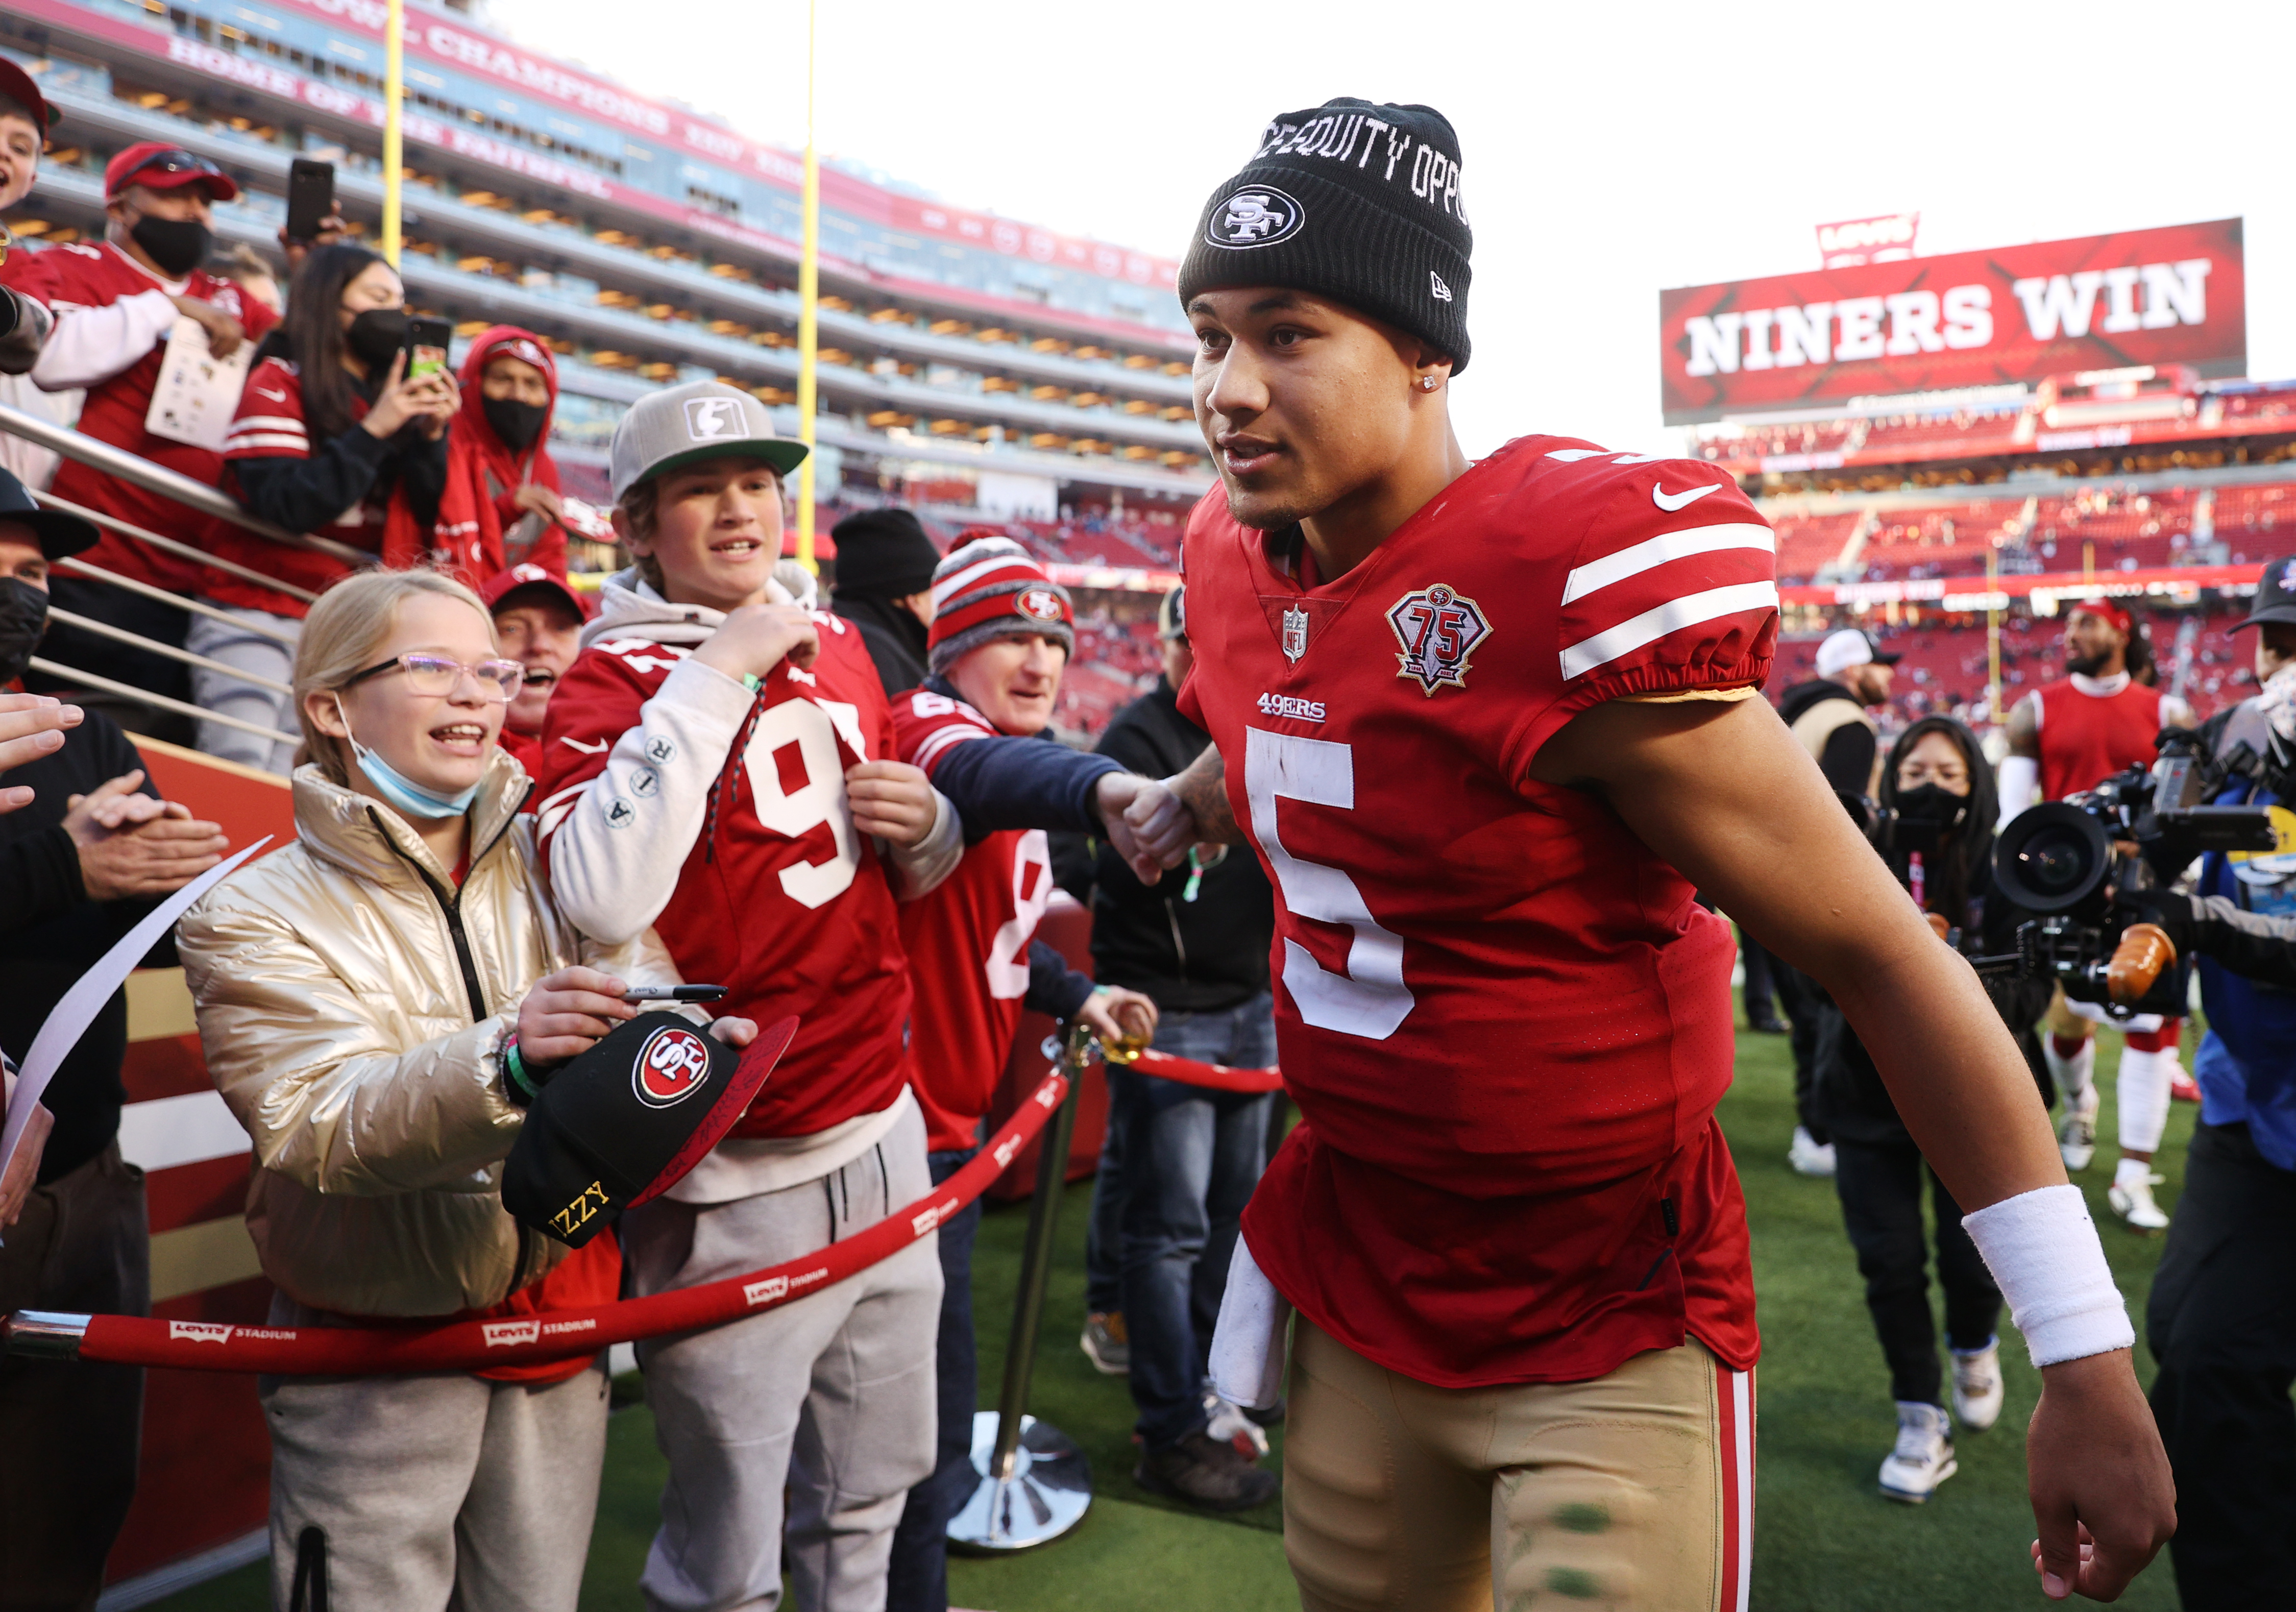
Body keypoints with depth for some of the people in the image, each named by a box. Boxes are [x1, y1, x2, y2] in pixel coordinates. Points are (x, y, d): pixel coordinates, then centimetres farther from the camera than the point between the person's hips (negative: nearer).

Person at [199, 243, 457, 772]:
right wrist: (373, 430, -17)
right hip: (257, 610, -4)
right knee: (240, 768, -12)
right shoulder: (279, 385, 0)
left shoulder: (396, 399, 12)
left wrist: (432, 435, -7)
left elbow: (425, 517, 7)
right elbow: (284, 506, -14)